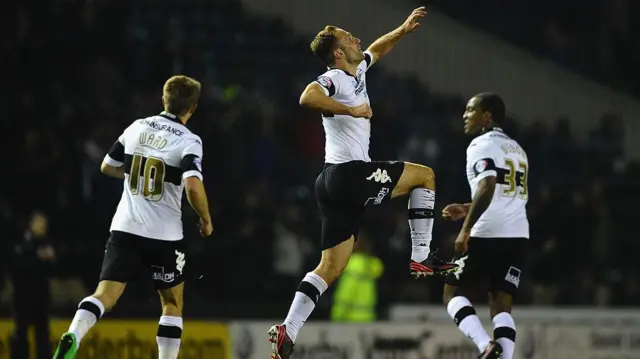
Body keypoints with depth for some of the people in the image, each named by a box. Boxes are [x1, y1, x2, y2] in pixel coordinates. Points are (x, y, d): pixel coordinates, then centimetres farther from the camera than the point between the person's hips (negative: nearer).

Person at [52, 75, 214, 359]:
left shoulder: (137, 128, 7)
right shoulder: (188, 141, -9)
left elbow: (107, 167, 18)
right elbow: (193, 186, -23)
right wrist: (206, 220, -6)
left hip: (125, 229, 3)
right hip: (164, 236, -3)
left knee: (105, 295, -6)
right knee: (173, 303, 15)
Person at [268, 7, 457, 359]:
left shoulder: (356, 72, 18)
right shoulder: (335, 78, -10)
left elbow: (375, 50, 40)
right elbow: (308, 97, -31)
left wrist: (403, 30, 32)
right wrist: (351, 110, -26)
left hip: (334, 182, 9)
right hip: (350, 174, -9)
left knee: (331, 266, 5)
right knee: (424, 176, 10)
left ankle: (288, 331, -5)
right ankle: (421, 257, 7)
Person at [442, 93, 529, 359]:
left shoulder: (482, 145, -4)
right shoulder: (516, 149, 23)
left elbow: (487, 188, -20)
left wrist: (466, 229, -21)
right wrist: (467, 210, 30)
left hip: (488, 235, -7)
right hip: (518, 235, 7)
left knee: (453, 292, 5)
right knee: (502, 305, 5)